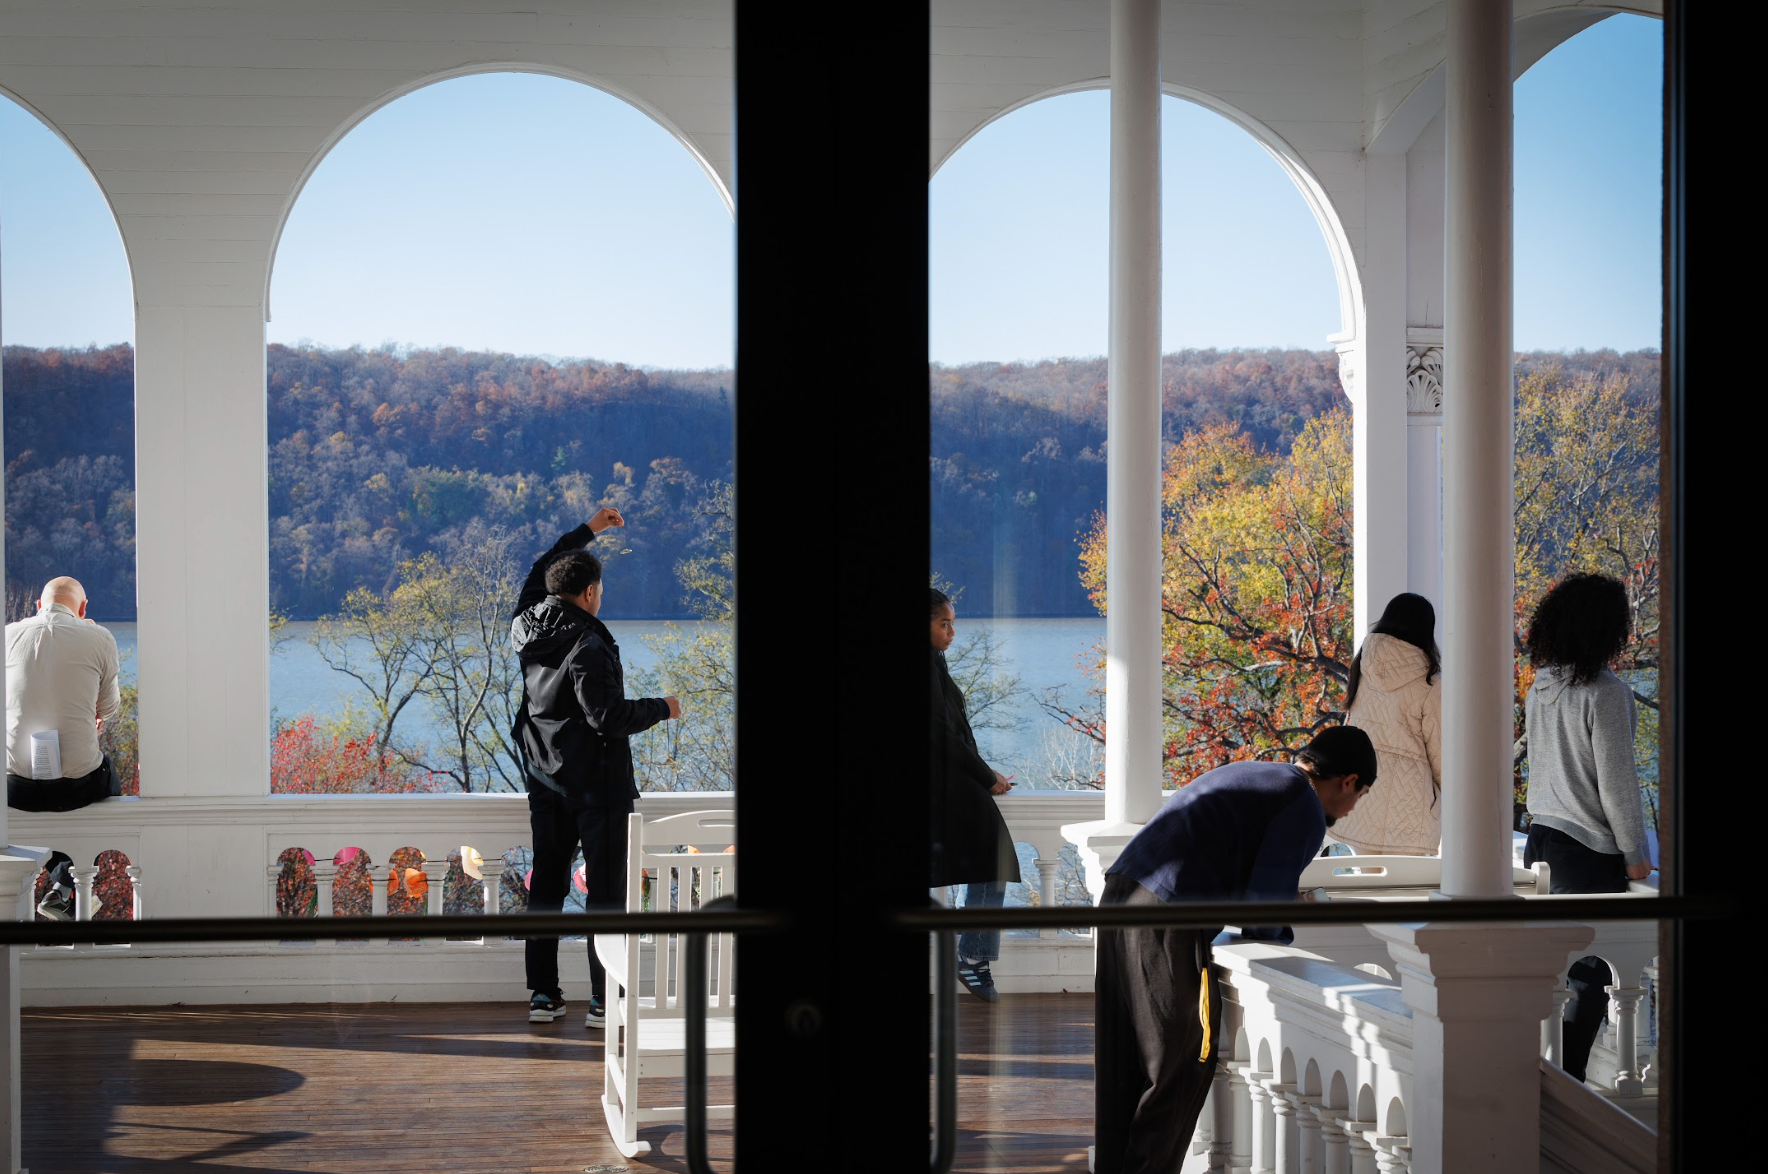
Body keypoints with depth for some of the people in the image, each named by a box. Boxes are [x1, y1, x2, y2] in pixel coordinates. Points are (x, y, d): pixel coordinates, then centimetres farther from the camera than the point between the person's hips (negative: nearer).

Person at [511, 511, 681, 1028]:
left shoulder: (527, 630, 3)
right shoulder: (587, 646, -19)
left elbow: (539, 573, 22)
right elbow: (608, 716, -21)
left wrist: (586, 531, 29)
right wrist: (661, 708, -5)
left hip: (546, 784, 7)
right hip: (596, 783, -7)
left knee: (546, 887, 12)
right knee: (605, 889, -2)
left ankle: (543, 994, 14)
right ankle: (604, 1001, -2)